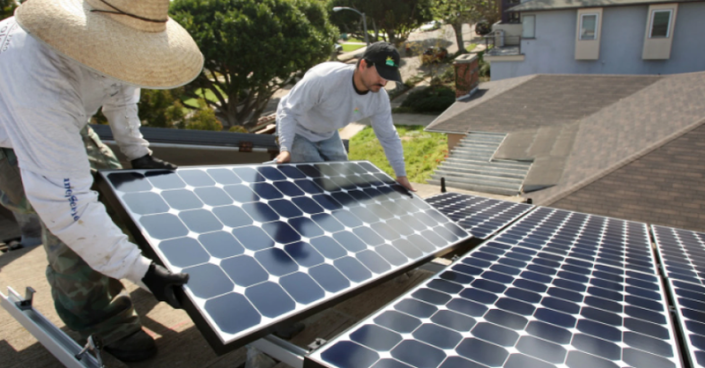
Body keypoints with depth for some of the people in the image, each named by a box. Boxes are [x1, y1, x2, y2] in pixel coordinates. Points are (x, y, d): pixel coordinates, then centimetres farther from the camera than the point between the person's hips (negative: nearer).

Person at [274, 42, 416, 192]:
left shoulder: (380, 98, -18)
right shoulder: (325, 78, -37)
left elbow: (389, 137, -5)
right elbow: (288, 111, -31)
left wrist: (401, 175, -6)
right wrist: (285, 149, -43)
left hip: (327, 135, 6)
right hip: (297, 132, -6)